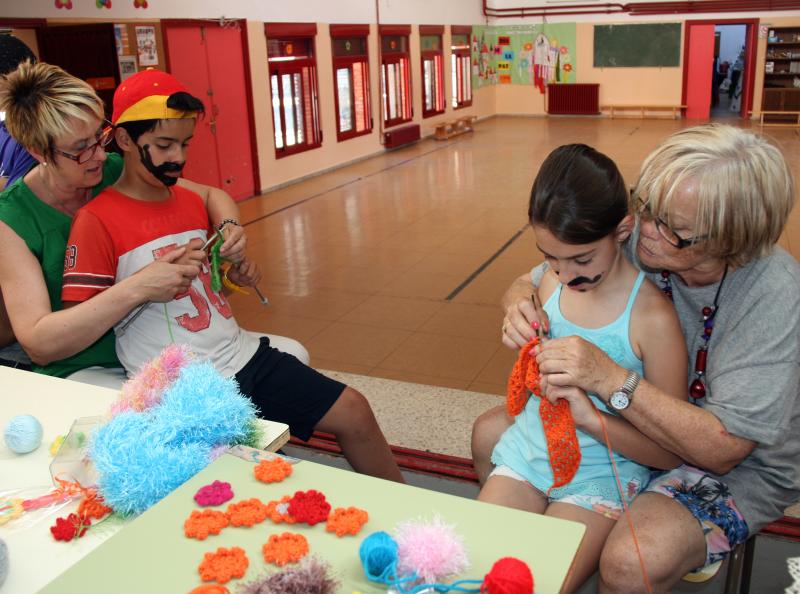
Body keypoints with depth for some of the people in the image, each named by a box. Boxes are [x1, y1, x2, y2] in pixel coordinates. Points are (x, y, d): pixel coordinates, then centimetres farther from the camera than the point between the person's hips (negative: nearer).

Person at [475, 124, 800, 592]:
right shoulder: (635, 238, -18)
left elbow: (722, 449, -31)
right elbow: (528, 285, -4)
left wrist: (609, 377, -40)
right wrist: (521, 306, -28)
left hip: (740, 466, -5)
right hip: (630, 424, 5)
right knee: (490, 433, -2)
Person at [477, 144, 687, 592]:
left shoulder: (652, 316, -19)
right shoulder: (552, 283, -3)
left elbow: (671, 453, -15)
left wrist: (591, 416, -28)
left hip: (599, 476, -4)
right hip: (528, 451, 5)